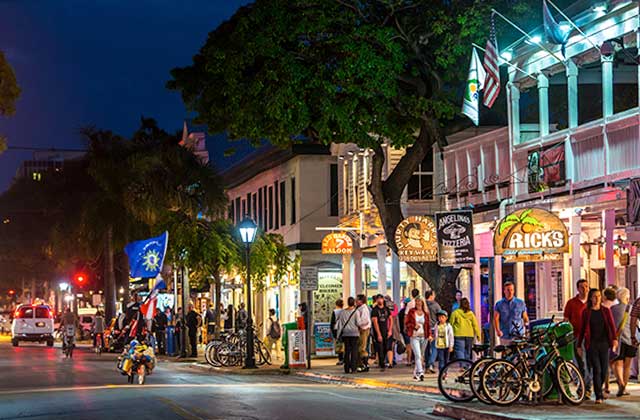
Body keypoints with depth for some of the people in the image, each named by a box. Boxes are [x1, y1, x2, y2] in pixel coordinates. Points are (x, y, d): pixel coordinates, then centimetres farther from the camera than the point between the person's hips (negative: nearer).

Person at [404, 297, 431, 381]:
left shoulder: (425, 313, 7)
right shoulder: (411, 312, 2)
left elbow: (428, 325, 9)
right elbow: (406, 322, 4)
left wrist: (429, 335, -4)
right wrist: (414, 326, -13)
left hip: (424, 337, 3)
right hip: (414, 336, -3)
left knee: (422, 356, 10)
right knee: (418, 355, -16)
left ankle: (416, 373, 25)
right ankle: (420, 373, -26)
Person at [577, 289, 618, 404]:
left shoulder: (606, 311, 8)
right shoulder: (586, 312, 4)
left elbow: (612, 325, -1)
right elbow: (582, 329, 7)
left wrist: (614, 338, -17)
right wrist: (579, 345, 6)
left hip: (604, 343, 2)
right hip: (592, 344, -2)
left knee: (604, 370, 5)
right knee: (596, 370, -8)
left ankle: (599, 388, 32)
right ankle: (599, 396, -5)